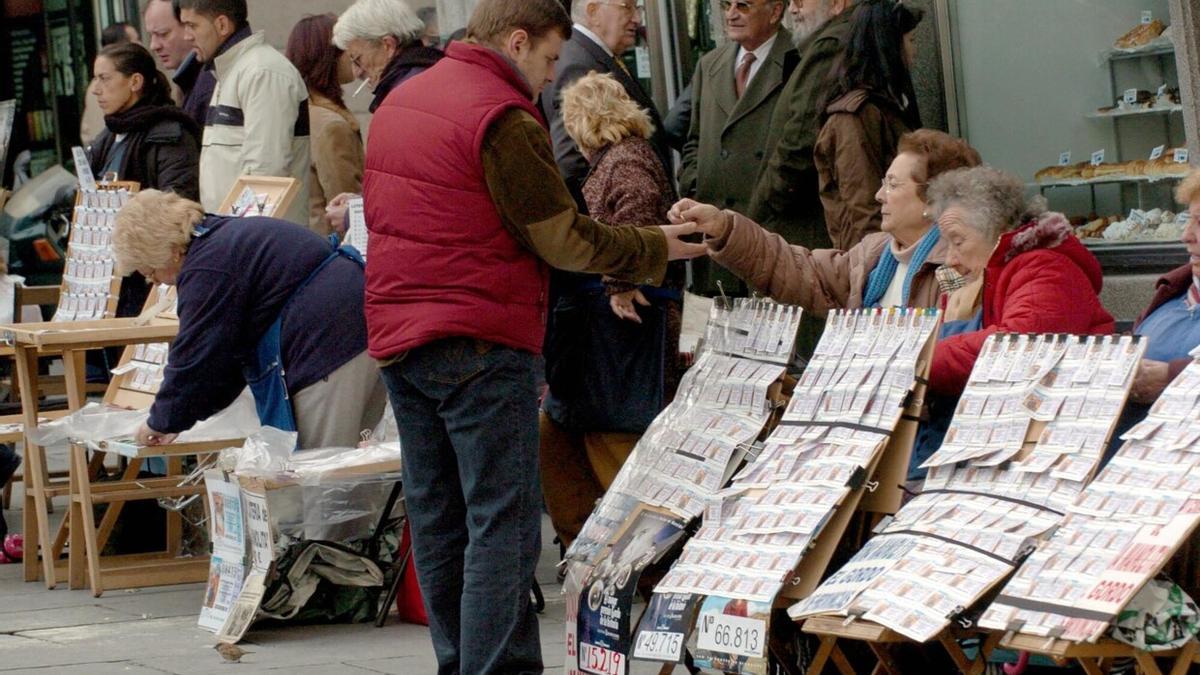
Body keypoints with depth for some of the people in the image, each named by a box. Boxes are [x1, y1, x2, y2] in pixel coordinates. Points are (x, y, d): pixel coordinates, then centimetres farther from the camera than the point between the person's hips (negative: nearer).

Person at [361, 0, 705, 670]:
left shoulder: (399, 103, 14)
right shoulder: (503, 119, -14)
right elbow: (562, 238, -12)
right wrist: (656, 249, 2)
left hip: (397, 336, 9)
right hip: (480, 342, -9)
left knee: (438, 517, 13)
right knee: (504, 521, -7)